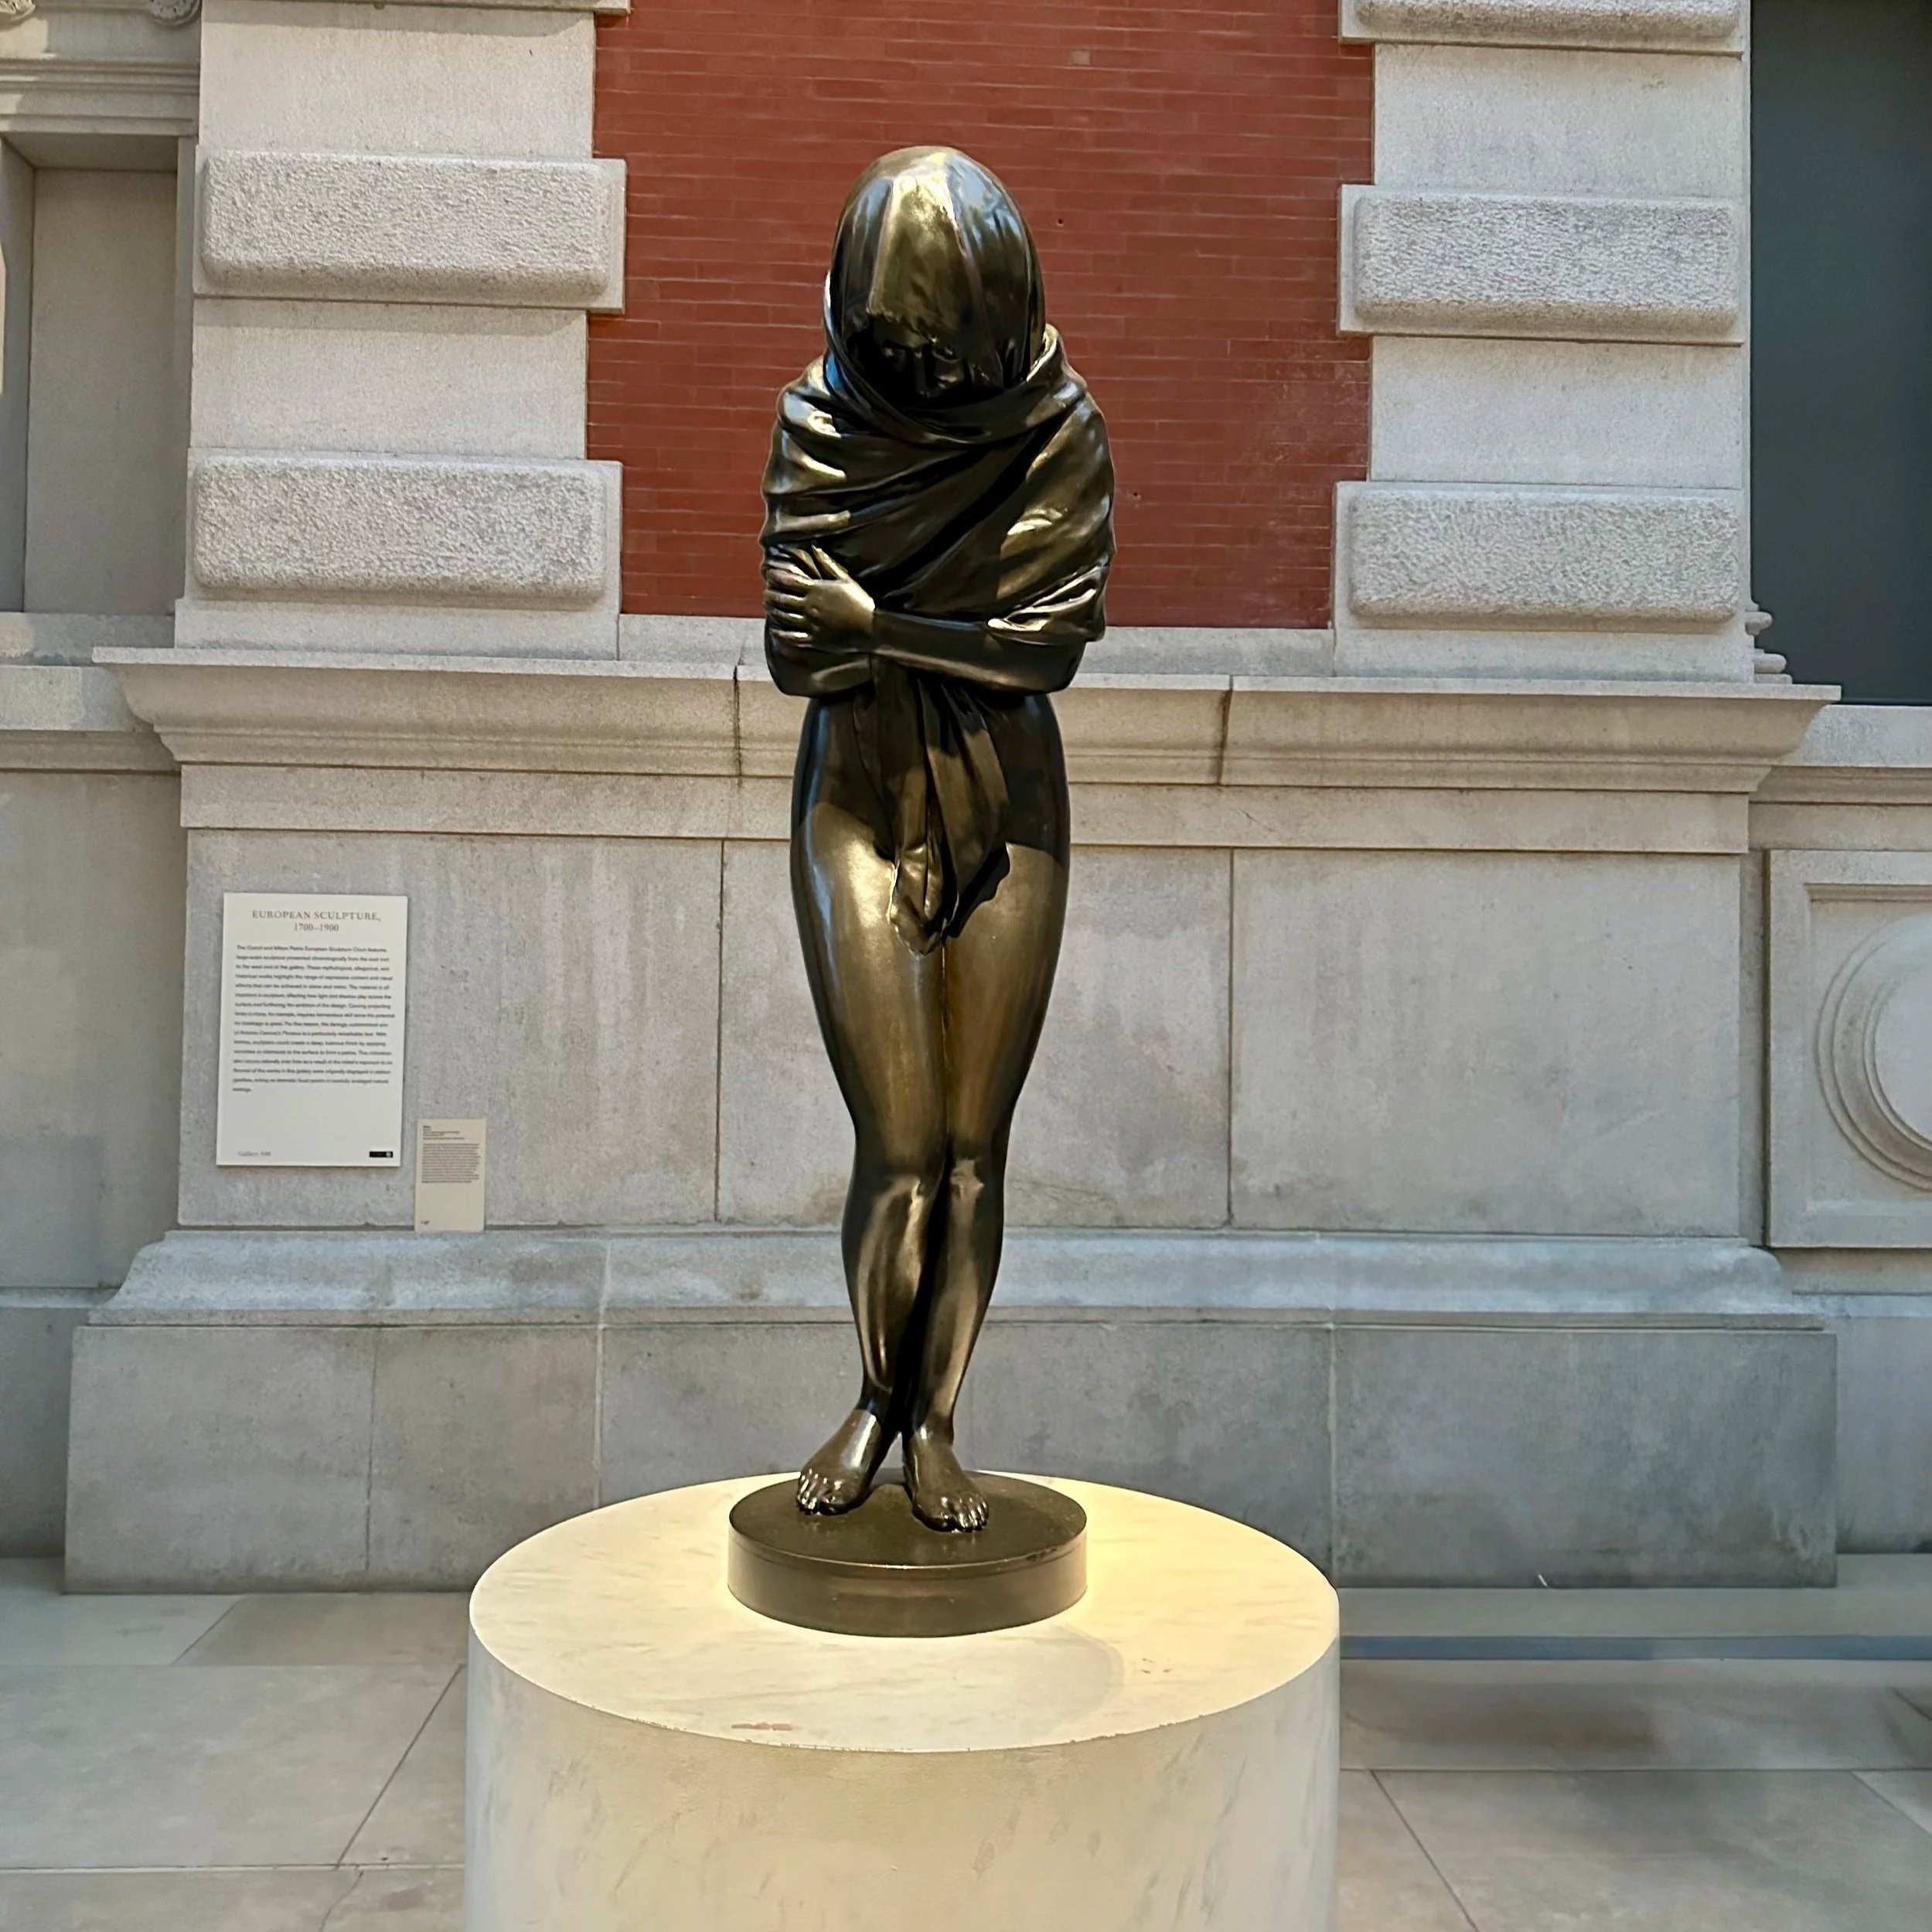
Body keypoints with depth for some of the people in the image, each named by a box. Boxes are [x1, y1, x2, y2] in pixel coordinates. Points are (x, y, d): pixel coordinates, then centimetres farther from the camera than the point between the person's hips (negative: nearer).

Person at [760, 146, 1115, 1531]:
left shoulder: (1062, 432, -1)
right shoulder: (819, 425, -1)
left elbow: (1054, 639, -11)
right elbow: (795, 648, -9)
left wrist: (873, 619, -11)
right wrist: (966, 633, -13)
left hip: (1007, 804, 1)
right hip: (859, 799, 0)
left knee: (974, 1147, 2)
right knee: (898, 1151, -4)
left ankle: (938, 1420, 19)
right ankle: (877, 1399, 21)